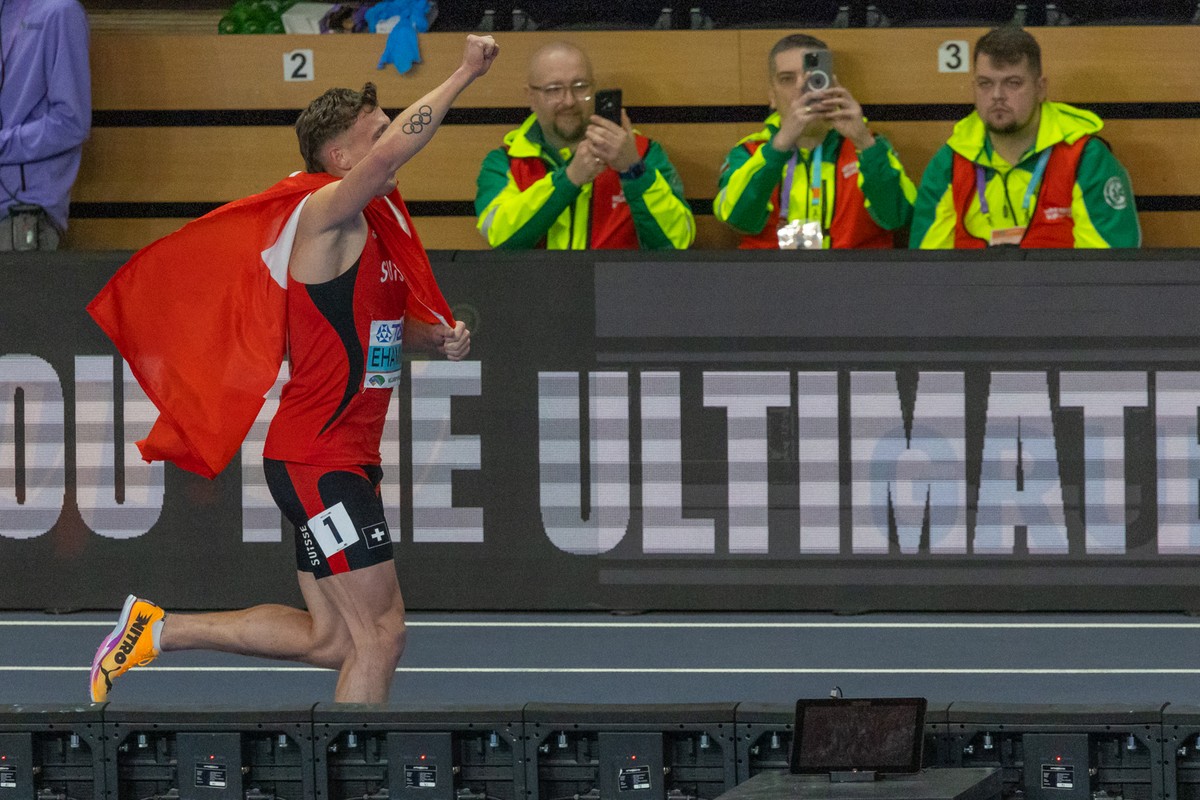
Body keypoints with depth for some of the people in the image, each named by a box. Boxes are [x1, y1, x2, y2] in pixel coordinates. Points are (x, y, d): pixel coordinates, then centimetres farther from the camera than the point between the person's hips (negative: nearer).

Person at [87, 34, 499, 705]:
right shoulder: (325, 211, -13)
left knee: (329, 639, 14)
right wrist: (466, 74, -29)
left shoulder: (380, 222, 14)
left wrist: (440, 338, 6)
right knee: (381, 635, -9)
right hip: (317, 459, -10)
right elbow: (388, 155, -34)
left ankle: (158, 629, 23)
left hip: (350, 460, 10)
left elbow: (396, 323, 29)